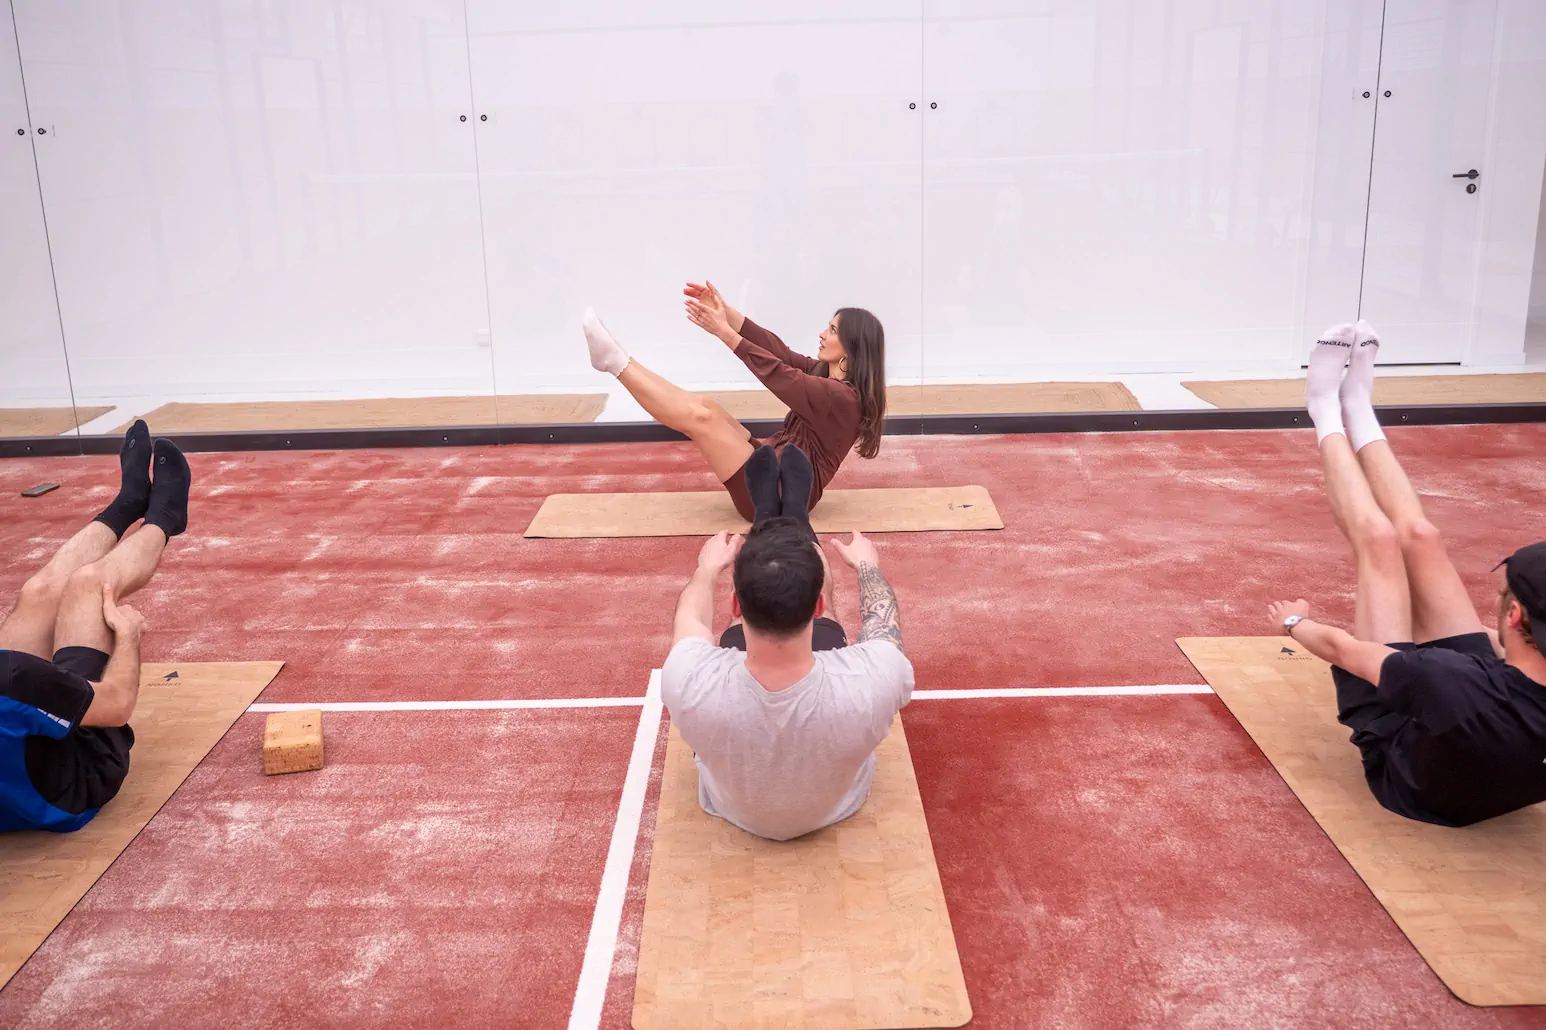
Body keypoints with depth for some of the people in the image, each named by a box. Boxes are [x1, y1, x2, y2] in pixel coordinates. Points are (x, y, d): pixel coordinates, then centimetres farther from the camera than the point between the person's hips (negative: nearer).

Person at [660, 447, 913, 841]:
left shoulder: (692, 687, -43)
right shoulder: (870, 686, -45)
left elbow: (691, 614, -16)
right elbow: (883, 622, -17)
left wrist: (709, 567, 7)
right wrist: (868, 564, 5)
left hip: (733, 808, 0)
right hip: (837, 807, 0)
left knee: (732, 635, 19)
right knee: (830, 630, 19)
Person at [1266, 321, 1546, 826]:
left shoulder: (1453, 686, -47)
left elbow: (1342, 647, -28)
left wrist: (1296, 622, -3)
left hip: (1399, 743, -4)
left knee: (1380, 541, -4)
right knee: (1419, 537, 2)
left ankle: (1328, 414, 21)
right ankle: (1355, 407, 26)